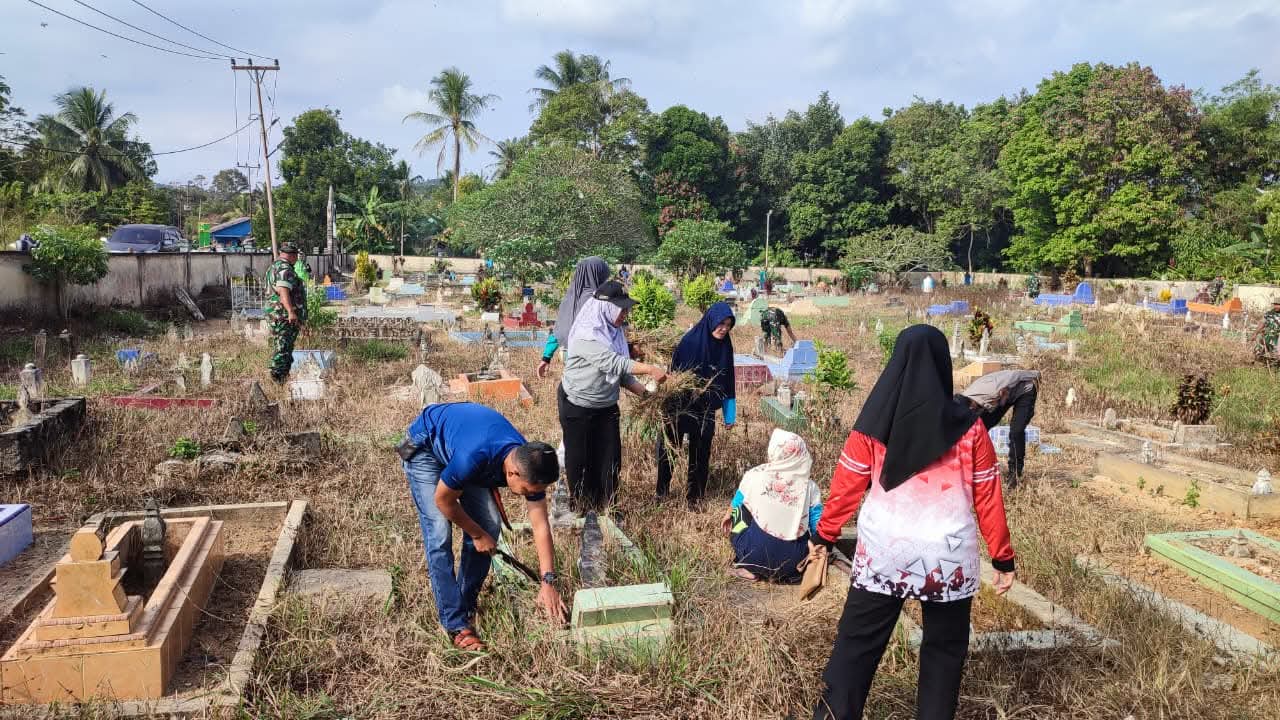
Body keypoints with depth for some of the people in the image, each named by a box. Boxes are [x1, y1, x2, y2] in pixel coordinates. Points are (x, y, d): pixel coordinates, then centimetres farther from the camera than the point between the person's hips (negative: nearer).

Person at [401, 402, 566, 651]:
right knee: (439, 536, -16)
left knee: (490, 525, -4)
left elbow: (541, 527, -17)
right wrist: (478, 535, -11)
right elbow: (443, 501, -23)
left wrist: (548, 582, -19)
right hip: (424, 446, -6)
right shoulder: (474, 457, -43)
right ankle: (456, 624, -9)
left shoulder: (529, 465, -24)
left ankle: (467, 605, 12)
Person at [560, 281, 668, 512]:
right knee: (580, 459, 6)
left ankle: (606, 507, 19)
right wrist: (649, 369, -38)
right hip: (578, 407, -7)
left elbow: (621, 371, 4)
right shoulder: (586, 335, -23)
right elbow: (613, 362, -34)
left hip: (606, 406, 7)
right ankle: (581, 508, 22)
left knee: (610, 458, 6)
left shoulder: (615, 332, 1)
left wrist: (644, 391, -8)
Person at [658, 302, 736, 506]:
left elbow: (728, 382, 5)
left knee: (700, 455, 8)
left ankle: (694, 496, 22)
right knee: (668, 449, 7)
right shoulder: (690, 341, -15)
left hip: (706, 412, 3)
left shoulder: (725, 347, -2)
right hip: (680, 406, -3)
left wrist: (729, 415, 6)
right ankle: (662, 490, 25)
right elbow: (674, 373, -10)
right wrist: (668, 404, -10)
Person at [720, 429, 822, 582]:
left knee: (741, 508, 21)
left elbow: (735, 504, 15)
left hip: (756, 555, -2)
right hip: (792, 562, 2)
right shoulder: (810, 487, -5)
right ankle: (786, 572, 12)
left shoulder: (755, 476, -5)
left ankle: (748, 566, 19)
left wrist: (728, 515, 38)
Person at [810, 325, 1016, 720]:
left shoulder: (875, 422, -5)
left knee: (858, 642, 11)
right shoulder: (968, 427, -6)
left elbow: (847, 485, 0)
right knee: (944, 646, 18)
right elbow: (987, 496, -2)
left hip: (883, 551, 0)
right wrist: (1002, 557, 7)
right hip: (948, 556, 0)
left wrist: (824, 535, 12)